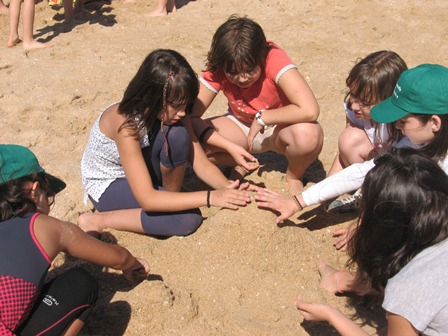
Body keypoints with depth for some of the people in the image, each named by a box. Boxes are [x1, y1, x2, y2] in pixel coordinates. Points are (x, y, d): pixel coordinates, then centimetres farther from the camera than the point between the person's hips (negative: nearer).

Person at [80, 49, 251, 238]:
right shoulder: (125, 123, -36)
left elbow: (201, 163, -14)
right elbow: (147, 199, -38)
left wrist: (228, 188, -34)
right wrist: (210, 197, -41)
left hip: (140, 170, 5)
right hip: (107, 186, -5)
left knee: (178, 133, -26)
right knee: (188, 219, -25)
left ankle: (170, 197, -2)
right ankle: (98, 220, -10)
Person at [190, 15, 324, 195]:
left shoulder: (274, 59, -30)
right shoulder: (217, 70, -20)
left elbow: (310, 110, -42)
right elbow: (191, 116, -25)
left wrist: (262, 117, -31)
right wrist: (231, 147, -34)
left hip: (279, 128, -3)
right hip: (241, 126, 3)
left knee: (308, 134, -39)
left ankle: (294, 176, -2)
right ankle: (241, 166, 7)